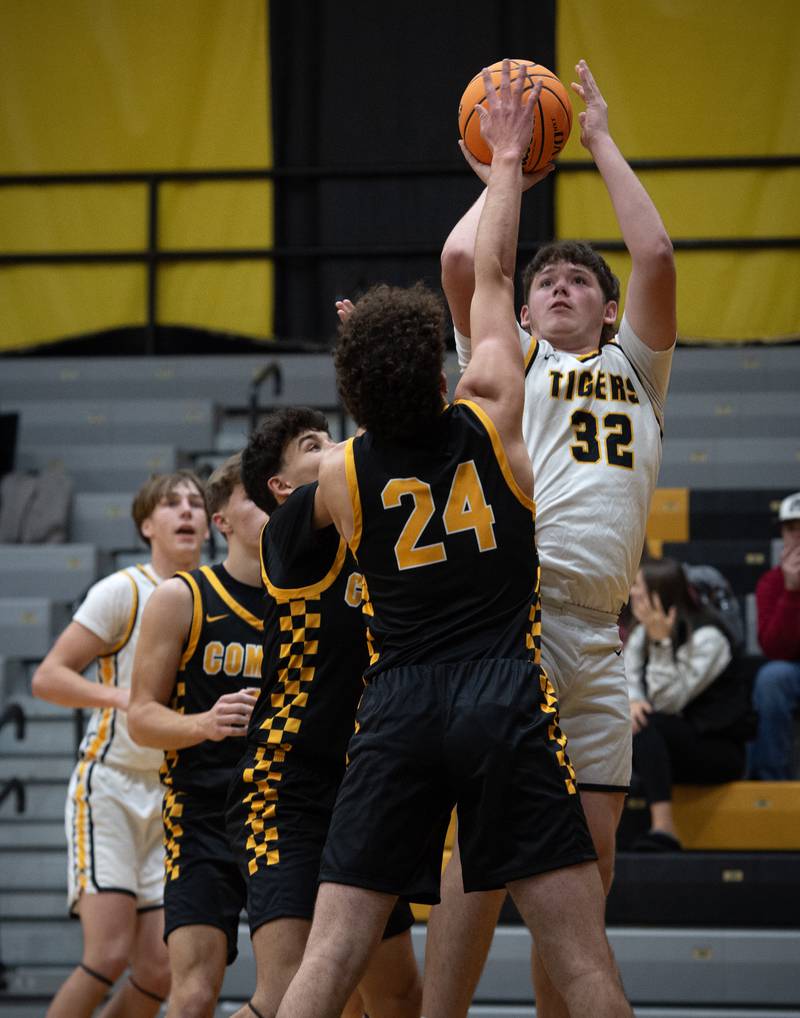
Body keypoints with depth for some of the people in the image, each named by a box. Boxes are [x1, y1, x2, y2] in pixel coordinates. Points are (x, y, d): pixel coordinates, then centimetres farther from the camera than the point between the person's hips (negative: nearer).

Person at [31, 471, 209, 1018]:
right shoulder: (123, 592, -6)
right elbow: (47, 677, -10)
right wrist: (122, 697, -25)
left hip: (173, 800, 6)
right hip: (109, 786, -6)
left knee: (159, 973, -4)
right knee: (109, 955, -18)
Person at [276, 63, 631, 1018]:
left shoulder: (339, 474, 5)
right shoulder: (491, 423, 2)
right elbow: (491, 278, 15)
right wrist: (506, 163, 28)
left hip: (395, 714, 2)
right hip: (506, 706, -2)